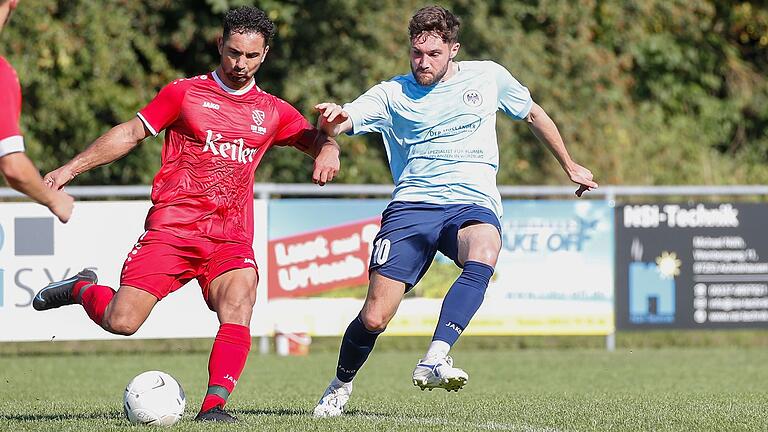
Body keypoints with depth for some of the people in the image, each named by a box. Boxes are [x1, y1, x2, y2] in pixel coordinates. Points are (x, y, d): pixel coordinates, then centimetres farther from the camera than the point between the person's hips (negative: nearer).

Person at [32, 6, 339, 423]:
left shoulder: (272, 112, 13)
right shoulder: (184, 93, 6)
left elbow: (319, 140, 21)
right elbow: (130, 133, 10)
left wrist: (328, 151, -5)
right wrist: (70, 168, 5)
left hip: (231, 240, 2)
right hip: (171, 229, -2)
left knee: (239, 305, -27)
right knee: (121, 323, -10)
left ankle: (214, 406, -28)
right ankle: (82, 288, 23)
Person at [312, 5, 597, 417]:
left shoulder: (488, 77, 11)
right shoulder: (391, 94, 6)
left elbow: (534, 115, 27)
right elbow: (339, 122, -8)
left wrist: (570, 166, 35)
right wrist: (330, 120, -33)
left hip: (472, 204, 0)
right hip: (412, 206, 0)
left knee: (482, 256, -38)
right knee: (374, 318, -10)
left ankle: (434, 361, -46)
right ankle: (340, 384, 20)